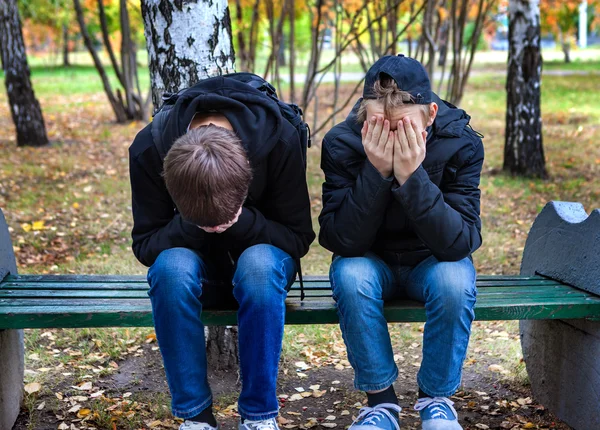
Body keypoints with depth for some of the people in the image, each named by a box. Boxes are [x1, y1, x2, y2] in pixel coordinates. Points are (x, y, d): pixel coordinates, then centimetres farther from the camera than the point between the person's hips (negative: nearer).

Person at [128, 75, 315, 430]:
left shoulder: (279, 139, -25)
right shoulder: (149, 148, -22)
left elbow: (299, 237, -15)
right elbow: (144, 245, -13)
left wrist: (241, 220, -33)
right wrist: (191, 225, -32)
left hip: (259, 258, -1)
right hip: (196, 265, 1)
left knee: (259, 263, -36)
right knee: (171, 266, -34)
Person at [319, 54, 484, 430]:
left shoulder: (462, 143, -21)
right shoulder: (341, 144, -20)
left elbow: (459, 244, -29)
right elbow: (341, 241, -26)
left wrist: (413, 176, -40)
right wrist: (376, 171, -38)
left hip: (432, 262, 0)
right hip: (372, 262, 0)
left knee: (454, 279, -32)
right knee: (350, 275, -32)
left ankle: (436, 398, -8)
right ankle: (381, 399, -13)